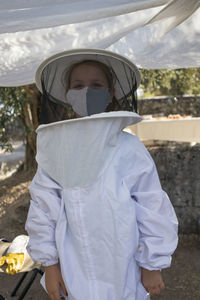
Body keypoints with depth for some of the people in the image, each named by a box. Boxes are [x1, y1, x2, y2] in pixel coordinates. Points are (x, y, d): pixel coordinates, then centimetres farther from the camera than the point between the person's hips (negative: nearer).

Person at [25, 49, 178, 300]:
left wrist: (152, 266, -1)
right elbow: (44, 207, -1)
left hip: (122, 268, -1)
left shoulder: (129, 149, -12)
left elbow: (152, 211, -6)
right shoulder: (56, 149, -6)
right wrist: (50, 263, 1)